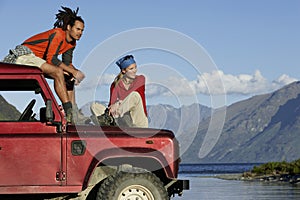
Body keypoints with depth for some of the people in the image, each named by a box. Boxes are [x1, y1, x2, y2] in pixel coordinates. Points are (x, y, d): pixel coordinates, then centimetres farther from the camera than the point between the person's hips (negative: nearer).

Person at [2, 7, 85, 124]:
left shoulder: (71, 43, 8)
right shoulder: (58, 34, -21)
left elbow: (67, 64, 9)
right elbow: (51, 59, -27)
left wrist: (75, 72, -14)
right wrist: (73, 71, -25)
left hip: (38, 59, 10)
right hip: (25, 55, -10)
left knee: (69, 78, 6)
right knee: (58, 72, -29)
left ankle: (74, 113, 0)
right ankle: (69, 113, -33)